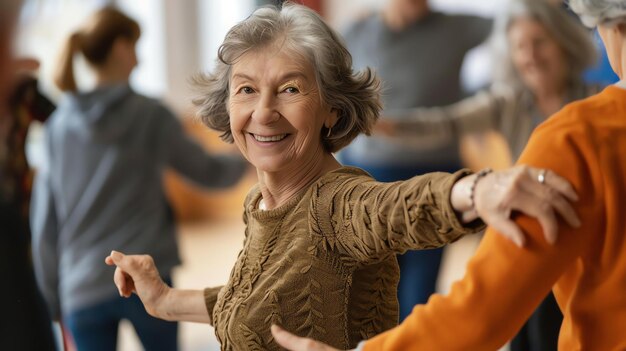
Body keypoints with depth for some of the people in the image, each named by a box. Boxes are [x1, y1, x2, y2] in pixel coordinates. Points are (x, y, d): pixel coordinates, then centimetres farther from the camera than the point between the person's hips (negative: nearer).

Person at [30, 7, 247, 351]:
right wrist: (244, 160, 29)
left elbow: (44, 225, 5)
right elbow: (207, 171, 8)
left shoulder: (57, 126, 4)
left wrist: (53, 297, 14)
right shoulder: (150, 115, -5)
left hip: (81, 290, 2)